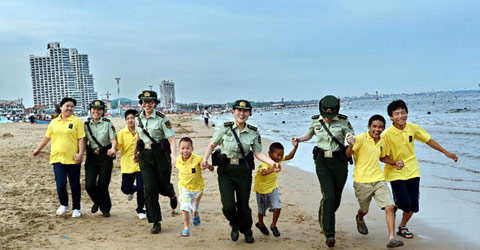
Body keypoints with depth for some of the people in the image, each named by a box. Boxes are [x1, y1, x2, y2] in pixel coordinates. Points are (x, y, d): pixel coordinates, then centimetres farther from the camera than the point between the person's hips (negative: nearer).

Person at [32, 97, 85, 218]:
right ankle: (63, 205, 21)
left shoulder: (77, 121, -1)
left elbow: (81, 139, -6)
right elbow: (47, 137, 21)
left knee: (75, 185, 6)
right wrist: (38, 149, 24)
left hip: (73, 159, -2)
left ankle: (76, 209, 22)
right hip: (58, 158, 2)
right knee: (60, 184, -5)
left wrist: (80, 153, -16)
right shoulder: (54, 122, 11)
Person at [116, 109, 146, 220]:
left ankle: (140, 210, 14)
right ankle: (132, 190, 44)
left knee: (141, 188, -5)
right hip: (127, 165, 1)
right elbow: (117, 145, -9)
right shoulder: (122, 132, -1)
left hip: (140, 164, -1)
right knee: (126, 189, 5)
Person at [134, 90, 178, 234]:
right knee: (150, 188, -5)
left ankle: (172, 195, 48)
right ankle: (156, 222, 4)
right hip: (145, 156, 3)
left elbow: (171, 139, -15)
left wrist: (174, 156, -28)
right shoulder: (138, 118, 5)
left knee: (163, 186, 7)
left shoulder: (162, 118, -10)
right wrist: (135, 152, 31)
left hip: (161, 155, -3)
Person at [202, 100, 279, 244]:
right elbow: (212, 145, 5)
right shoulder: (225, 129, -3)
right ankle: (235, 226, 27)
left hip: (243, 172, 1)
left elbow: (258, 153, 4)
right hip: (225, 172, -1)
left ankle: (247, 231, 37)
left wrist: (271, 162, -11)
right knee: (228, 207, -10)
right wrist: (205, 158, -12)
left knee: (243, 205, 6)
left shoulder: (254, 132, 2)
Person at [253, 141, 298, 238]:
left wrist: (295, 147, -20)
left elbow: (289, 157, -5)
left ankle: (273, 225, 14)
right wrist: (273, 170, -69)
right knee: (262, 209, 14)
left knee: (277, 207, -9)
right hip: (262, 188, -5)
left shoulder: (278, 159, -10)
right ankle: (260, 224, 43)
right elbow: (263, 172, -51)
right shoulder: (266, 162, -32)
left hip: (273, 188, 5)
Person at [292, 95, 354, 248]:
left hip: (339, 161, 1)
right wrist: (299, 139, 1)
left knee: (336, 197, 8)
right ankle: (329, 234, -12)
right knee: (329, 196, -14)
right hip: (322, 162, 0)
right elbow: (309, 135, 20)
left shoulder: (343, 121, -4)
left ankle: (324, 221, 38)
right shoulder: (316, 121, 3)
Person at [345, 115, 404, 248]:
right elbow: (348, 155, -17)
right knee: (364, 210, 14)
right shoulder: (360, 139, -11)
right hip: (362, 182, -4)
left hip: (379, 180, 4)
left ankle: (392, 238, -7)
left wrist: (395, 162, 13)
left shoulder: (382, 142, 9)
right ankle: (360, 219, 51)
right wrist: (351, 145, -38)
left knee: (390, 207, -12)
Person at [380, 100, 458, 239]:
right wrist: (394, 162, -29)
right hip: (395, 173, -4)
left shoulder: (413, 128, -5)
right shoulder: (387, 134, -17)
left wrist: (446, 152, 12)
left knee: (413, 205, 4)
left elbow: (428, 140, 9)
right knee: (404, 203, -14)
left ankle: (402, 227, 28)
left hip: (412, 171, 4)